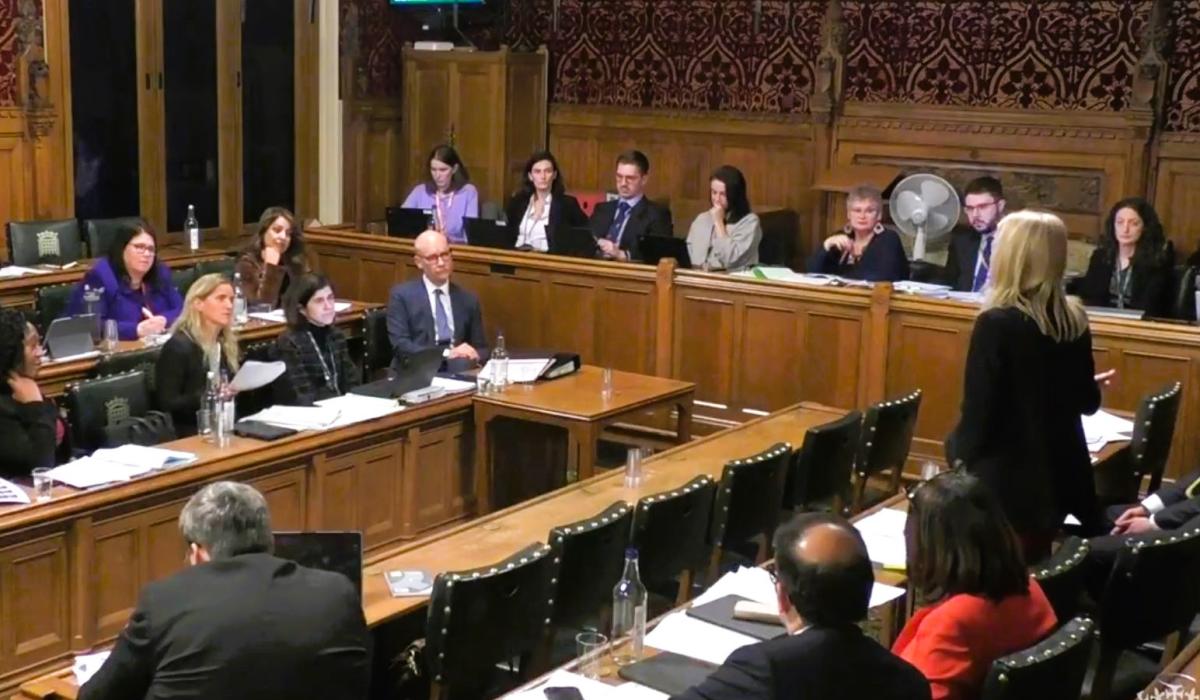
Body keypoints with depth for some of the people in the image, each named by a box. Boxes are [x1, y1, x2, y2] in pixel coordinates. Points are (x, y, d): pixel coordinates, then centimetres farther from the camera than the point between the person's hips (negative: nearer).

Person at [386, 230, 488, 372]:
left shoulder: (468, 299, 16)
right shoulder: (402, 295, 5)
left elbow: (481, 349, 17)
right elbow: (401, 345, -6)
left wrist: (474, 356, -8)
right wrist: (447, 354, -18)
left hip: (459, 370, 4)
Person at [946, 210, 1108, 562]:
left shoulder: (997, 324, -20)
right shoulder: (1075, 320, 0)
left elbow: (979, 412, -17)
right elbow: (1086, 401, 10)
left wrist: (956, 449, 3)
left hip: (1005, 481, -6)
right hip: (1058, 474, 6)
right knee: (1033, 571, 18)